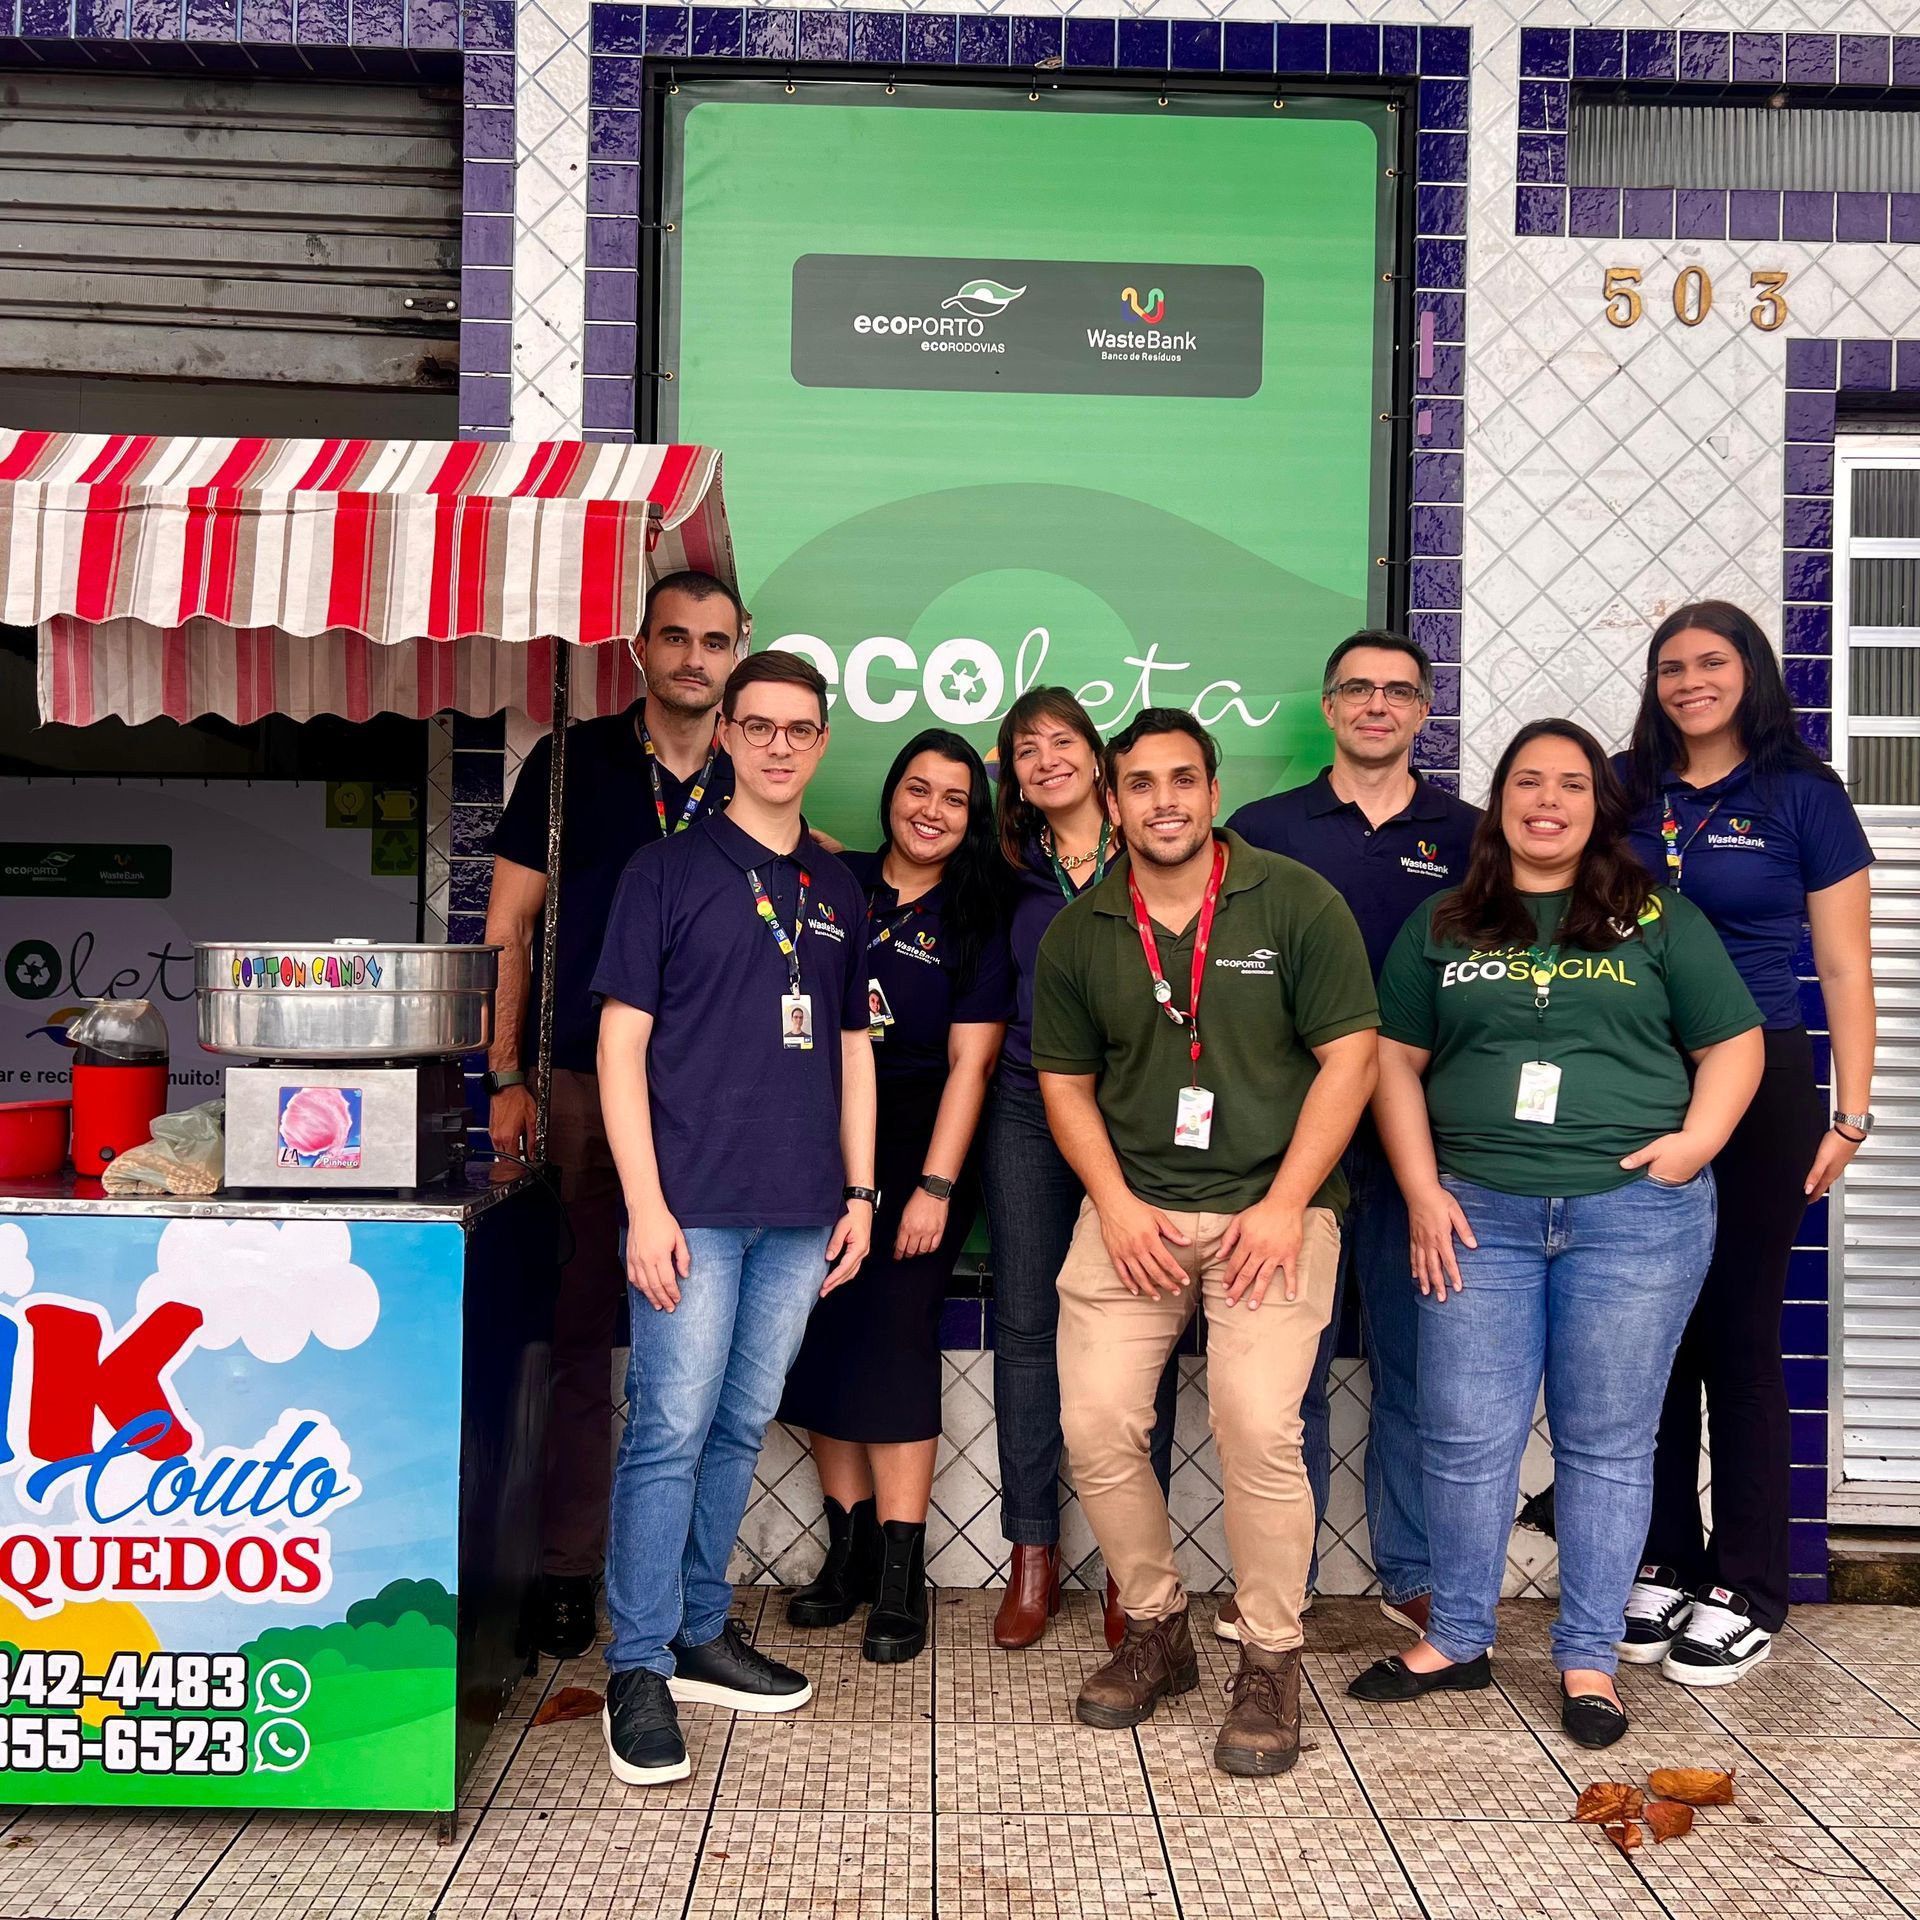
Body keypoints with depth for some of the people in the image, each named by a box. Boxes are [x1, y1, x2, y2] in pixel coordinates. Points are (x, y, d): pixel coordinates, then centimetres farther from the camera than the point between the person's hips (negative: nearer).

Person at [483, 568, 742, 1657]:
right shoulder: (574, 762, 4)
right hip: (586, 1087, -1)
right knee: (580, 1332, 3)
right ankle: (568, 1569, 15)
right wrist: (506, 1078, -3)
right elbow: (508, 929, 3)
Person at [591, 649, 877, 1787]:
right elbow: (621, 1041, -4)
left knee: (743, 1427, 12)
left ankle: (700, 1633, 26)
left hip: (802, 1216, 5)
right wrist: (646, 1203, -12)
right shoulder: (669, 871, 0)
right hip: (693, 1206, -5)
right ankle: (640, 1671, 7)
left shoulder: (839, 889, 14)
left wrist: (859, 1192, 11)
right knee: (670, 1431, -4)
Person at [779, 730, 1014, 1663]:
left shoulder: (977, 921, 0)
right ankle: (848, 1549, 18)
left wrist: (936, 1186, -12)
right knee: (822, 1336, 5)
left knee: (891, 1338, -8)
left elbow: (969, 1064, -5)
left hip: (917, 1155, -3)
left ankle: (900, 1575, 1)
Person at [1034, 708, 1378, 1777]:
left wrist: (1284, 1205, -11)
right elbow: (1066, 1084, 12)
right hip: (1133, 1209, 3)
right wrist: (1115, 1202, -4)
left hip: (1272, 1202, -3)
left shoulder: (1296, 902, -2)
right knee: (1095, 1422, -8)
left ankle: (1271, 1663, 3)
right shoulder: (1078, 937, 7)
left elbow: (1349, 1057, -4)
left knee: (1258, 1421, -19)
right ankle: (1157, 1630, 18)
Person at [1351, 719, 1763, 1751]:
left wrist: (1696, 1139, -9)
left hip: (1634, 1213, -1)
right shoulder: (1441, 925, 10)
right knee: (1466, 1436, 4)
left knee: (1608, 1441, 6)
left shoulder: (1659, 919, 7)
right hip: (1479, 1214, 1)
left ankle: (1589, 1660, 19)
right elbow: (1396, 1059, 8)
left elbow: (1734, 1044, 7)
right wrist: (1423, 1191, -1)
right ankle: (1455, 1641, 21)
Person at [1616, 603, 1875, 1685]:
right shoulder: (1625, 790, 8)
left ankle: (1746, 1592, 15)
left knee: (1739, 1333, 3)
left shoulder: (1802, 794, 0)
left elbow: (1846, 968, -1)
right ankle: (1661, 1564, 22)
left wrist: (1849, 1114, -6)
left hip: (1757, 1084, -3)